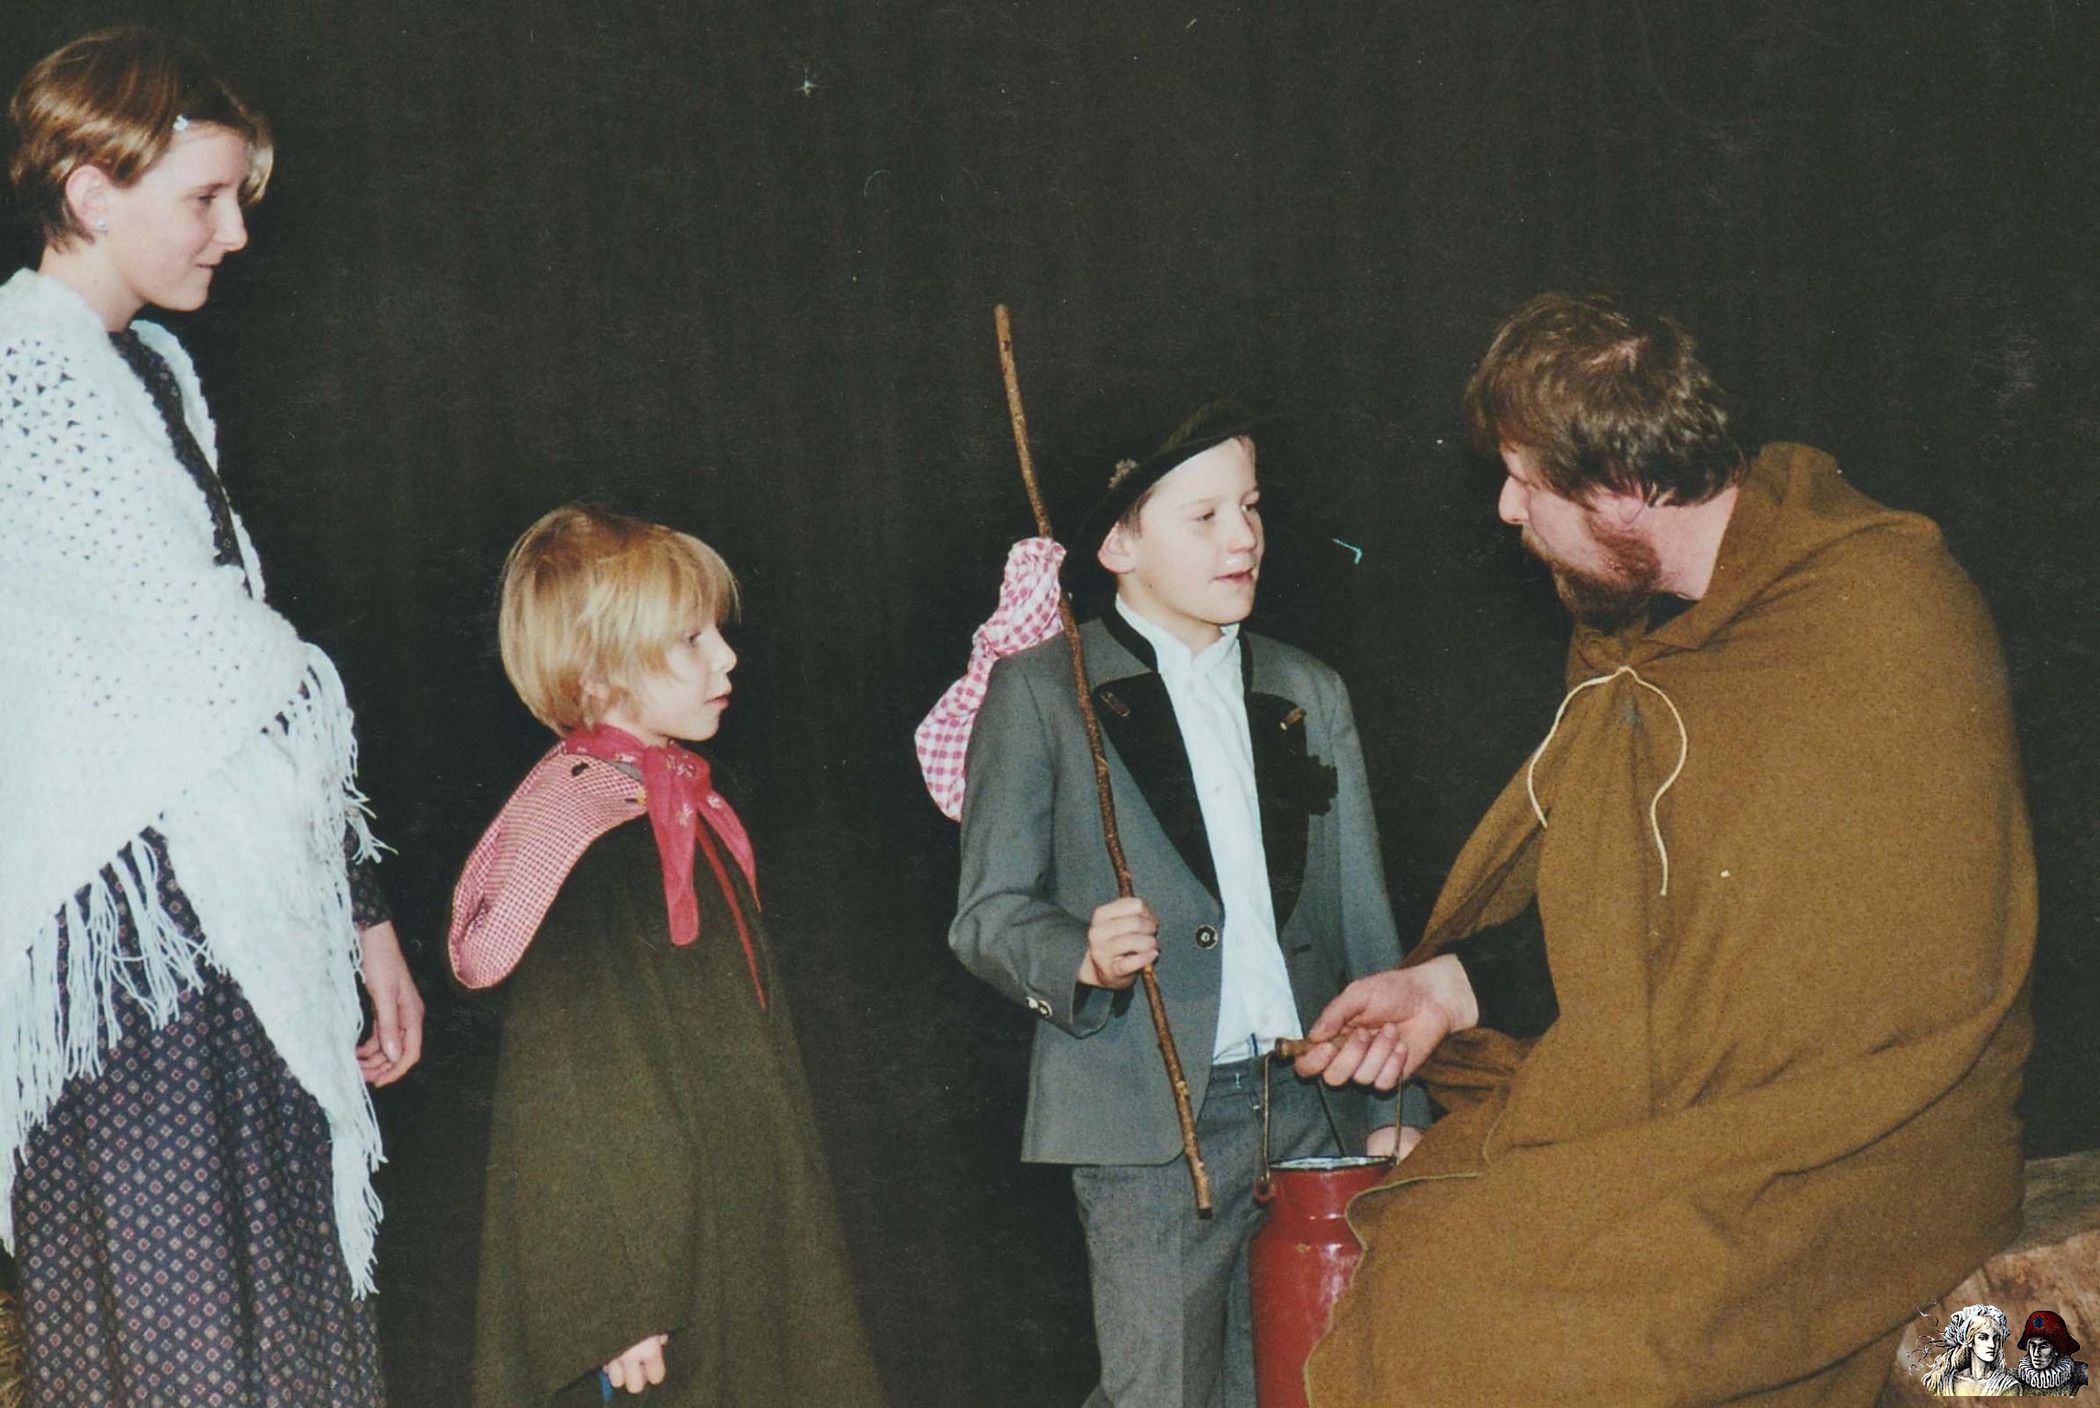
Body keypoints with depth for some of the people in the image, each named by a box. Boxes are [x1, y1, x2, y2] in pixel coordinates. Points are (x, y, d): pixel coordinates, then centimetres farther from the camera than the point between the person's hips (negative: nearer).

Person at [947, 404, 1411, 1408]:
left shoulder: (1311, 695, 16)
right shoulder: (1040, 694, 1)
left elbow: (1363, 919, 16)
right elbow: (985, 915, -1)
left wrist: (1392, 1106, 10)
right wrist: (1081, 957, -21)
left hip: (1308, 1108, 4)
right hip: (1149, 1120, -4)